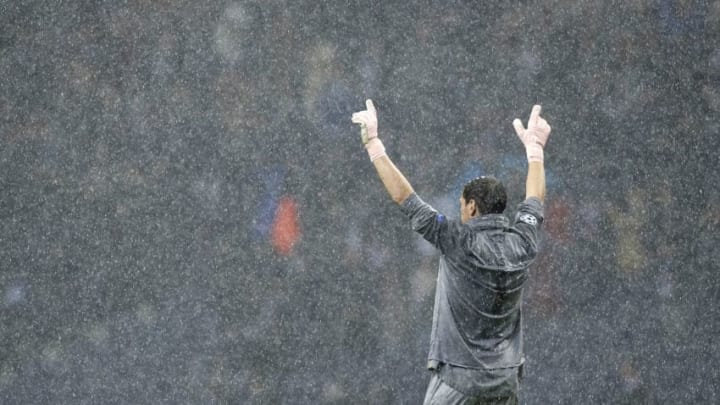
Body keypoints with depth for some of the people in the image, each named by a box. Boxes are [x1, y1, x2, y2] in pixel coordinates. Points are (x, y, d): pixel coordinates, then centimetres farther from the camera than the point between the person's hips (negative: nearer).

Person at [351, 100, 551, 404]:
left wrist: (372, 143, -6)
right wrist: (535, 146, 36)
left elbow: (404, 197, -12)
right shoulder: (521, 244, 0)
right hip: (505, 379, 5)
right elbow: (535, 200, 21)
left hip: (459, 377, -5)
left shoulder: (461, 243, -14)